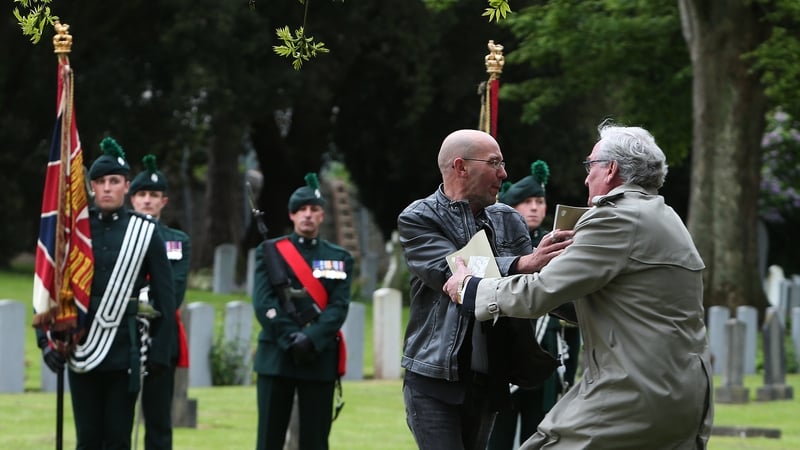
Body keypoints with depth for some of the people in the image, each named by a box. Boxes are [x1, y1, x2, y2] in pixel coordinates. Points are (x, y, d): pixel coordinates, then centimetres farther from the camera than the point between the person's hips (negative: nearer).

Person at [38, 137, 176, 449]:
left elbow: (165, 298, 2)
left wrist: (160, 352, -3)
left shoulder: (145, 233, 2)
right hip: (82, 351, 1)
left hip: (125, 350, -1)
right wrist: (48, 338, -6)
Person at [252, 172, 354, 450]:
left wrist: (311, 339, -17)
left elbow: (338, 307, -2)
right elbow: (263, 303, -4)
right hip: (275, 356, -1)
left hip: (321, 358, 1)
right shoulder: (270, 251, 6)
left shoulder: (339, 258, 10)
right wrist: (291, 339, -15)